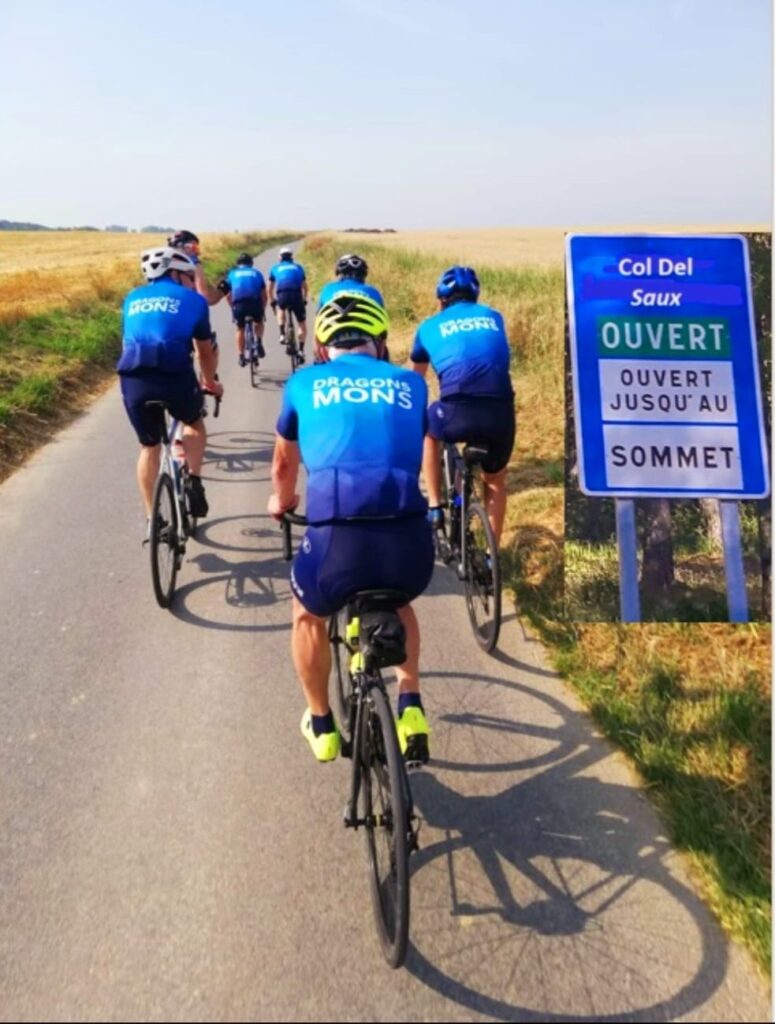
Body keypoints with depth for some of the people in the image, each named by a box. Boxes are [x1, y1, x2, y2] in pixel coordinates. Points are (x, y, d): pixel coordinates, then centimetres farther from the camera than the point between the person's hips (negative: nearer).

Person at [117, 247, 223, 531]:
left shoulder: (133, 298, 24)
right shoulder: (193, 300, 15)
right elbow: (205, 351, 23)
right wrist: (210, 382, 41)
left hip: (133, 381, 3)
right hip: (175, 377, -3)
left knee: (149, 447, 21)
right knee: (195, 424, 29)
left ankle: (152, 518, 24)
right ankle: (193, 481, 9)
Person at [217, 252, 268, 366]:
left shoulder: (232, 273, 21)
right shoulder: (257, 273, 21)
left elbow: (228, 294, 14)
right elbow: (264, 295, 18)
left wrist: (233, 307, 24)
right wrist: (263, 309, 28)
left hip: (239, 305, 0)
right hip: (255, 303, 0)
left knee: (240, 329, 19)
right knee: (259, 322, 28)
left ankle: (241, 356, 14)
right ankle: (259, 341, 4)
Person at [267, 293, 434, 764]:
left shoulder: (304, 384, 19)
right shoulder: (410, 384, 20)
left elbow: (284, 463, 35)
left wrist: (282, 501, 57)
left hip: (337, 540, -1)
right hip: (411, 543, 2)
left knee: (309, 615, 34)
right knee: (398, 602, 39)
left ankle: (322, 726, 44)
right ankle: (411, 708, 29)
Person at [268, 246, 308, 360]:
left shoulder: (275, 268, 23)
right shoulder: (298, 267, 24)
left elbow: (270, 288, 26)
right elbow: (304, 286, 27)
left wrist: (272, 302, 38)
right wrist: (304, 300, 40)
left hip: (282, 296, 1)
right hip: (297, 296, 0)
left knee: (280, 308, 35)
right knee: (302, 324, 14)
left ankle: (282, 333, 18)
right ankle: (301, 350, 2)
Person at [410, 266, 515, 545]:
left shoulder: (430, 326, 19)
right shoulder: (493, 317, 23)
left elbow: (417, 379, 36)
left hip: (458, 412, -2)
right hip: (501, 412, 2)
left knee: (428, 430, 33)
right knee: (495, 480, 27)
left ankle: (434, 507, 28)